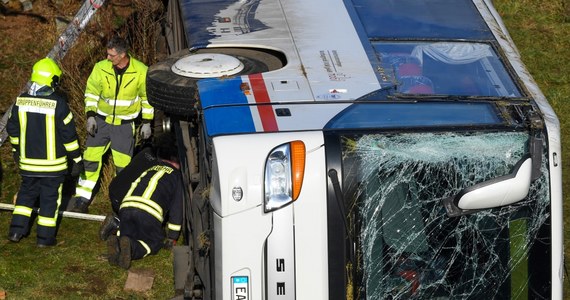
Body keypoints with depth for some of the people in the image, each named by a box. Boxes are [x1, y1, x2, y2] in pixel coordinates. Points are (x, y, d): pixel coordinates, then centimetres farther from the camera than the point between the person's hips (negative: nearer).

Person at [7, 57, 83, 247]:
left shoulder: (21, 101, -4)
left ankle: (17, 230, 17)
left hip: (28, 161, 4)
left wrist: (16, 150, 24)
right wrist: (76, 158, -2)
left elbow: (12, 128, 8)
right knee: (50, 197, 8)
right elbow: (69, 134, -13)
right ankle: (45, 237, 13)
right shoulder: (58, 103, -17)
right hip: (52, 162, -4)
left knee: (26, 192, 21)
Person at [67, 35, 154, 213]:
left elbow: (147, 98, -1)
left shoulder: (141, 72, -14)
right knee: (91, 158, 1)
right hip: (101, 120, 2)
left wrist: (146, 123, -1)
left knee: (123, 164, 3)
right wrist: (90, 116, -7)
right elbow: (91, 92, 1)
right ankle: (82, 198, 13)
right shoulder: (101, 68, -12)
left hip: (125, 124, -1)